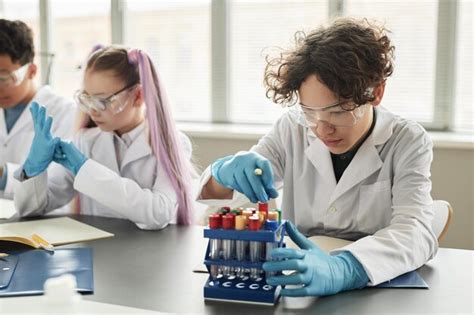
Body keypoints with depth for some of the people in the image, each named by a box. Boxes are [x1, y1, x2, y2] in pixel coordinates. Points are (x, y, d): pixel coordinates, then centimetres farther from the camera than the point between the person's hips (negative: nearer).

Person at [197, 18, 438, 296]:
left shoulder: (408, 142, -8)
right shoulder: (293, 128, -2)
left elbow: (416, 232, -23)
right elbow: (213, 193, -1)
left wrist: (341, 270, -41)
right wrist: (226, 172, -24)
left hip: (377, 293, -2)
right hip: (297, 286, 2)